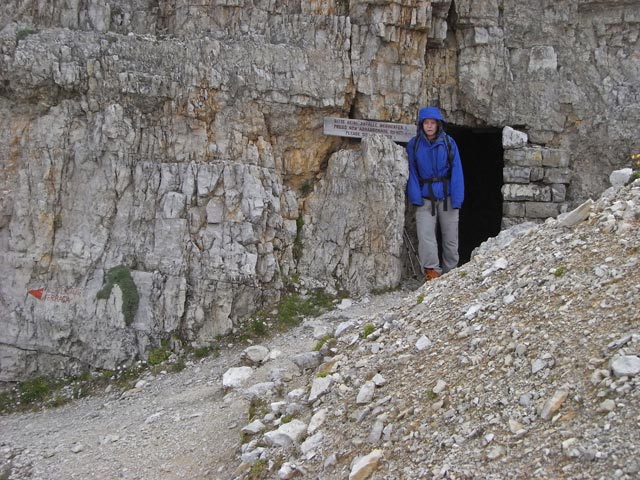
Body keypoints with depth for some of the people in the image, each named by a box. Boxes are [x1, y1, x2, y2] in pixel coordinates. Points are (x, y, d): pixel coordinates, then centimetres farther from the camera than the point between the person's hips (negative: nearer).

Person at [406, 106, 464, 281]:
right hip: (425, 198, 0)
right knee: (425, 235, -15)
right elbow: (412, 172, 1)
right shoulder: (414, 144, -2)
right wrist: (415, 197, -11)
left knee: (450, 237, 7)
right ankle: (432, 271, -12)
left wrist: (457, 200, -11)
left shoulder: (448, 142, -4)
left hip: (447, 196, 0)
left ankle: (450, 272, 21)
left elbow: (456, 172, -4)